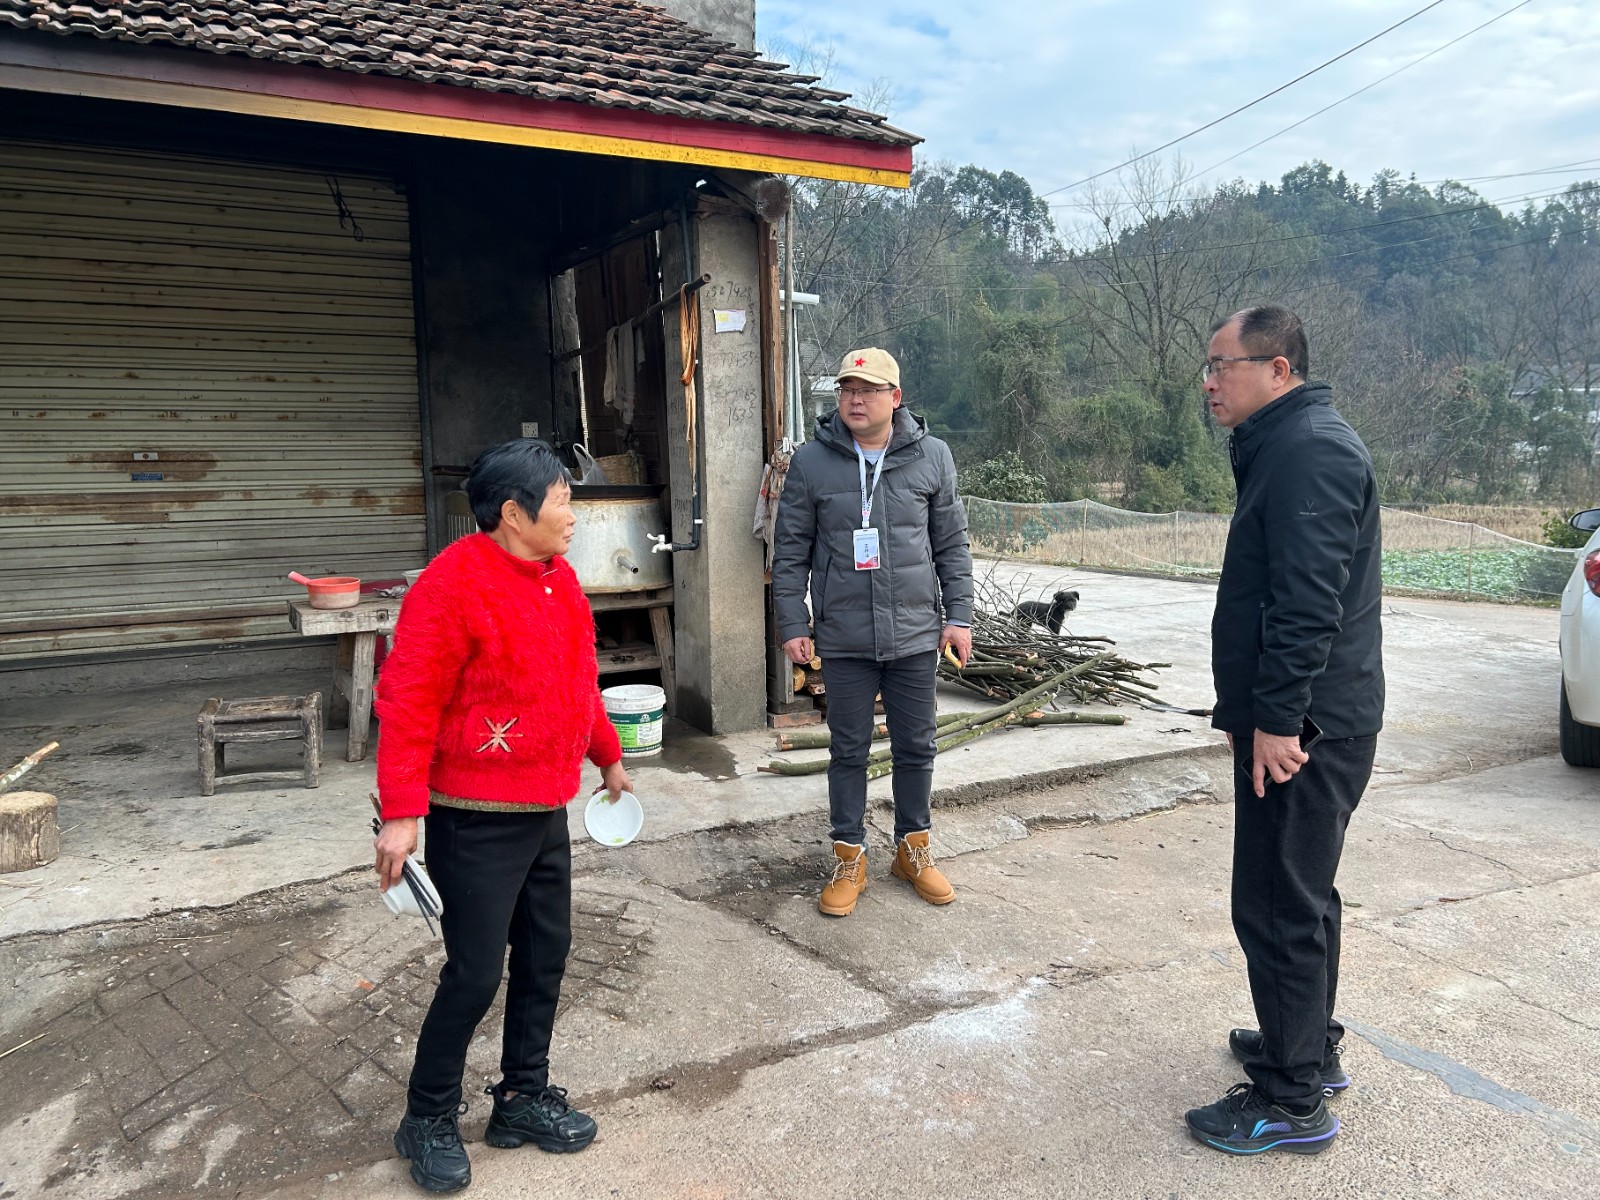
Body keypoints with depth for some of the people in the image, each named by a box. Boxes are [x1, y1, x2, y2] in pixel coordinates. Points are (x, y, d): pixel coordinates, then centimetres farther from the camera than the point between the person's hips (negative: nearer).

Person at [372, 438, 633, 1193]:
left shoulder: (557, 579, 8)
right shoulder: (451, 585, -19)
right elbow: (408, 704, -20)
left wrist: (607, 757, 26)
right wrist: (401, 813, -22)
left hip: (547, 813, 8)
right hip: (477, 823, -8)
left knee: (544, 958, 15)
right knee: (475, 974, 1)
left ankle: (523, 1097, 33)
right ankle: (428, 1123, 23)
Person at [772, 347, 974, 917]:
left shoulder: (932, 456, 2)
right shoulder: (811, 462, -1)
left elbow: (951, 544, 7)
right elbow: (791, 552, 2)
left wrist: (958, 616, 3)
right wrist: (792, 625, -2)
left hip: (916, 635, 1)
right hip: (843, 639, -1)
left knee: (916, 748, 12)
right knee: (848, 751, 9)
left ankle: (913, 849, 31)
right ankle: (850, 860, 23)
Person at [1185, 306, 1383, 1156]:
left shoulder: (1310, 451, -17)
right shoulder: (1284, 447, 17)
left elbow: (1309, 602, -26)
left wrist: (1277, 718, -24)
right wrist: (1250, 709, 21)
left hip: (1302, 730, -11)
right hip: (1293, 720, 11)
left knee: (1279, 908, -2)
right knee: (1301, 895, 21)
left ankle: (1294, 1101, 11)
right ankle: (1310, 1047, 37)